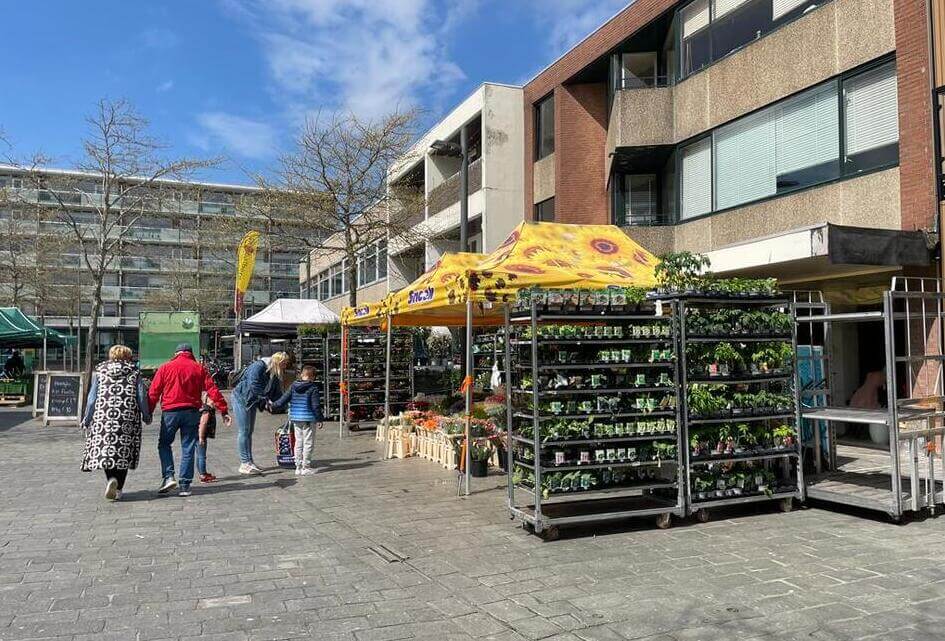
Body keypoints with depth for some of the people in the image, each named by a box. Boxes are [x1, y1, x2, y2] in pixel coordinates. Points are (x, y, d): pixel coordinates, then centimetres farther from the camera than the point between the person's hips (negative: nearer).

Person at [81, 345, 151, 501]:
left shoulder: (100, 371, 9)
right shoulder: (134, 373, 6)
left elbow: (92, 398, 6)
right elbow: (142, 398, 2)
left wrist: (87, 419, 13)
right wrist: (146, 416, 13)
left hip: (103, 417, 0)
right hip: (128, 419, 0)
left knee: (105, 449, 6)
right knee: (124, 451, 5)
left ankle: (111, 478, -17)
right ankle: (118, 488, 4)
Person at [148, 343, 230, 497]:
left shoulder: (165, 368, 4)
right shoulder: (198, 368, 6)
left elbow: (154, 392, 1)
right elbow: (212, 390, 2)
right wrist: (224, 410, 2)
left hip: (170, 412, -1)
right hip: (191, 413, 1)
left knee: (164, 444, 16)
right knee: (188, 449, 6)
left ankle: (168, 477, 0)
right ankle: (185, 486, 5)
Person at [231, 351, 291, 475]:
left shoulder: (275, 374, 5)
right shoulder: (258, 366, -21)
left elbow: (277, 393, 6)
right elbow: (254, 387, -28)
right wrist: (266, 399, -26)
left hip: (252, 401, 9)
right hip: (241, 399, -9)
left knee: (249, 432, 11)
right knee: (243, 432, -8)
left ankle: (249, 462, 16)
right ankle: (244, 464, -6)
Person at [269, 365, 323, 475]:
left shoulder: (293, 386, 4)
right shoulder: (313, 388, -9)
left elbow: (284, 399, 5)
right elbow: (316, 406, -10)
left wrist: (273, 406, 19)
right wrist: (319, 419, -3)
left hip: (295, 418, 5)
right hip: (308, 419, -5)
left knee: (298, 442, 13)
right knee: (308, 443, 2)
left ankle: (298, 466, 17)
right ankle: (305, 467, 2)